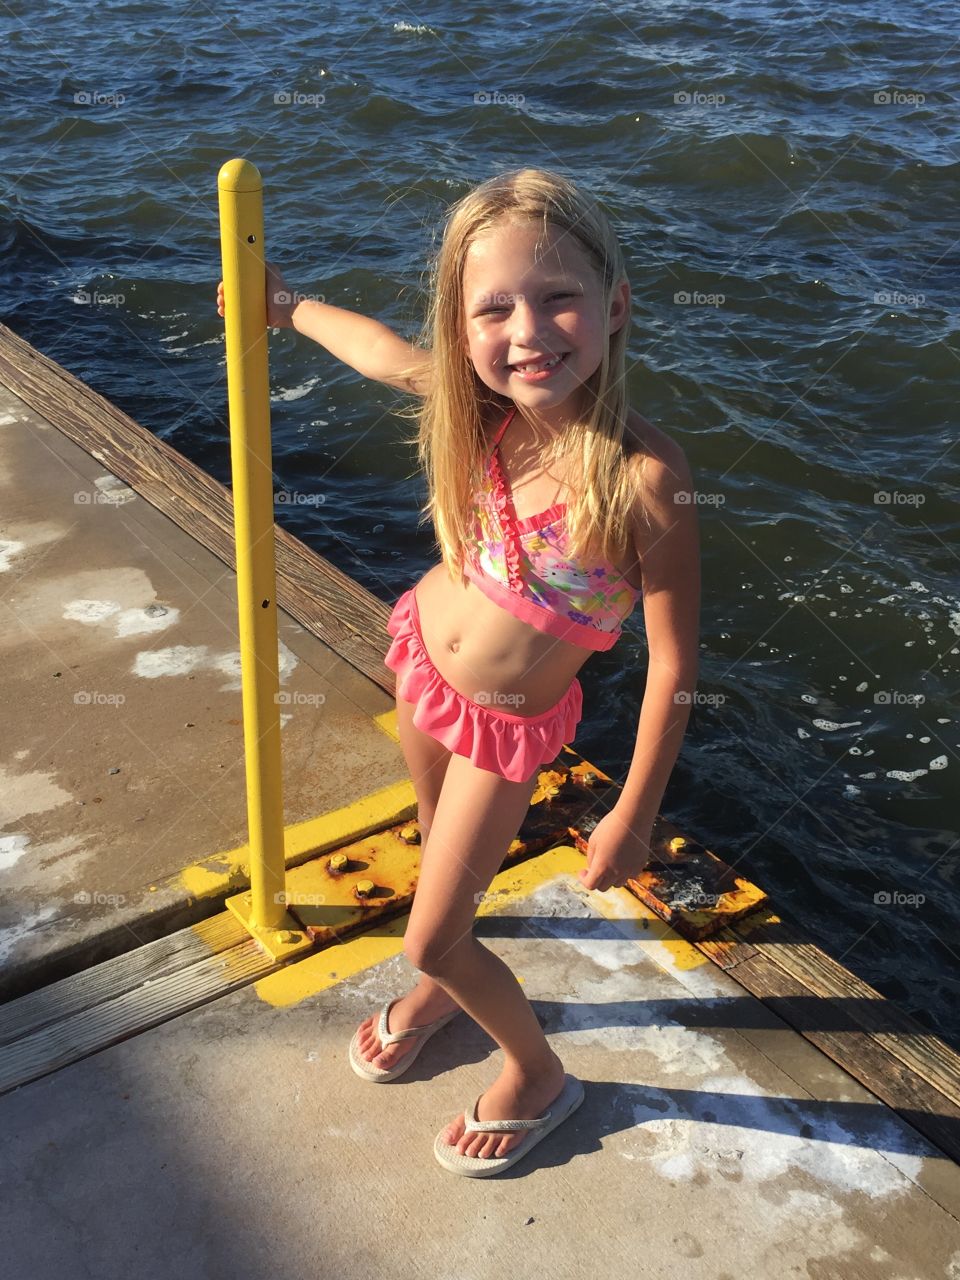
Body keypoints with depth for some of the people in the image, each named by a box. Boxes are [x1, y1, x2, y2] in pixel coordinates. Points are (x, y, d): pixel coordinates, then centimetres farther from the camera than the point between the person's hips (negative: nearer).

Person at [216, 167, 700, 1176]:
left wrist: (634, 816, -17)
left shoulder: (644, 478, -34)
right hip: (423, 652, 5)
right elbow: (380, 348, 4)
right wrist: (288, 307, 21)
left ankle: (537, 1074, 35)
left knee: (431, 938, 6)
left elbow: (674, 664, -24)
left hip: (507, 723, -5)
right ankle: (441, 987, 59)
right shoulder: (482, 402, -19)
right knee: (442, 844, 29)